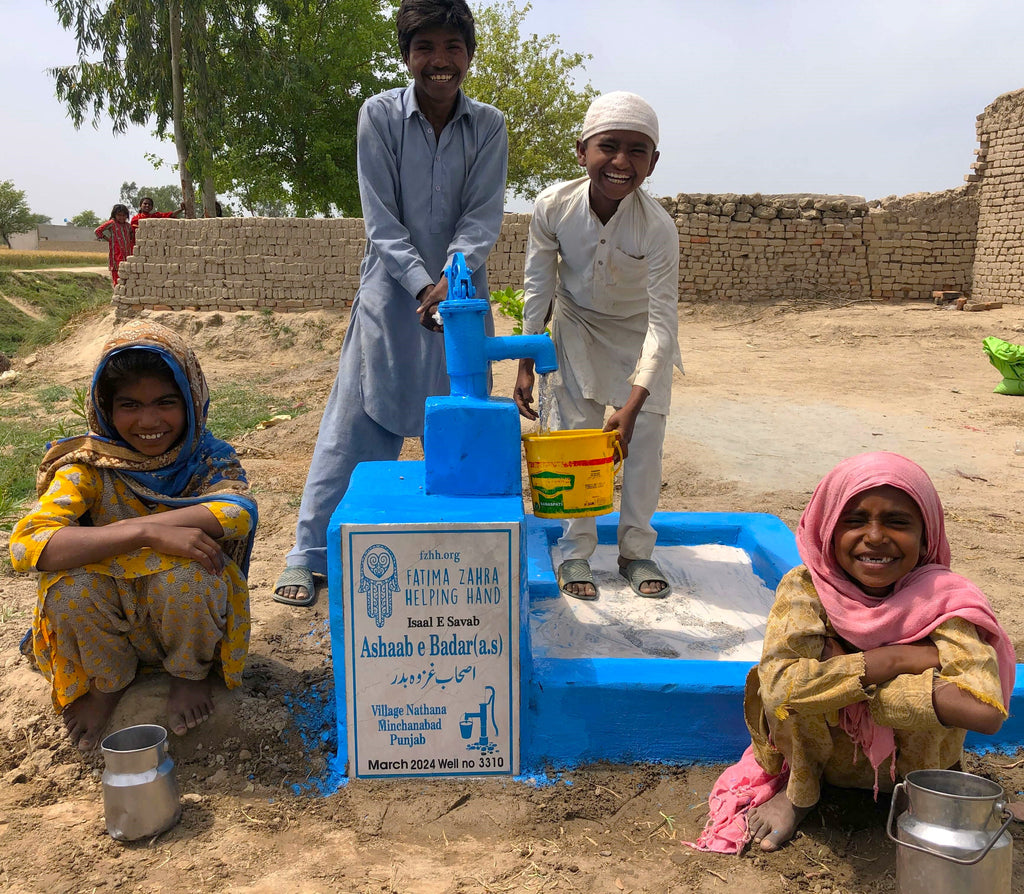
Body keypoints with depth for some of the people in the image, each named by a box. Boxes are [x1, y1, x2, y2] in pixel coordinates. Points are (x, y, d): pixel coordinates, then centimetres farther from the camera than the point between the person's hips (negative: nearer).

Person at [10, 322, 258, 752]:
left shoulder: (208, 460, -10)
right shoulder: (89, 466, -13)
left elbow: (240, 510, -33)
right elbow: (27, 543, -29)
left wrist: (130, 525, -35)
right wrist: (145, 533, -39)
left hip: (188, 618, -1)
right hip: (111, 630, 1)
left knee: (184, 570, -32)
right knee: (70, 582, -29)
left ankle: (191, 675, 0)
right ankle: (106, 682, 3)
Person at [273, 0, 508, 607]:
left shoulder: (489, 127, 0)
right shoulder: (380, 114, -4)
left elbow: (483, 218, -6)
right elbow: (382, 220, -8)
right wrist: (423, 284, -20)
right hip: (391, 291, -2)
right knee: (357, 425, 0)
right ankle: (310, 555, 11)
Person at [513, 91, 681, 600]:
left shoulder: (657, 228, -32)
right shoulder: (553, 206, -26)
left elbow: (662, 323, -31)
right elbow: (538, 286, -12)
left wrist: (632, 405, -39)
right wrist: (526, 365, -11)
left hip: (639, 332, -1)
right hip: (577, 325, 1)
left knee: (644, 438, -2)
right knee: (575, 432, -4)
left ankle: (636, 550, 15)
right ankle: (576, 553, 10)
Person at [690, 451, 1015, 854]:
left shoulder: (942, 598, -22)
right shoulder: (805, 589, -22)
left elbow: (984, 711, -38)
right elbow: (779, 684, -38)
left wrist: (841, 671, -35)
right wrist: (892, 660, -35)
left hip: (911, 759, 1)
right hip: (823, 754, 0)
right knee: (797, 677, -30)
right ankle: (799, 789, 0)